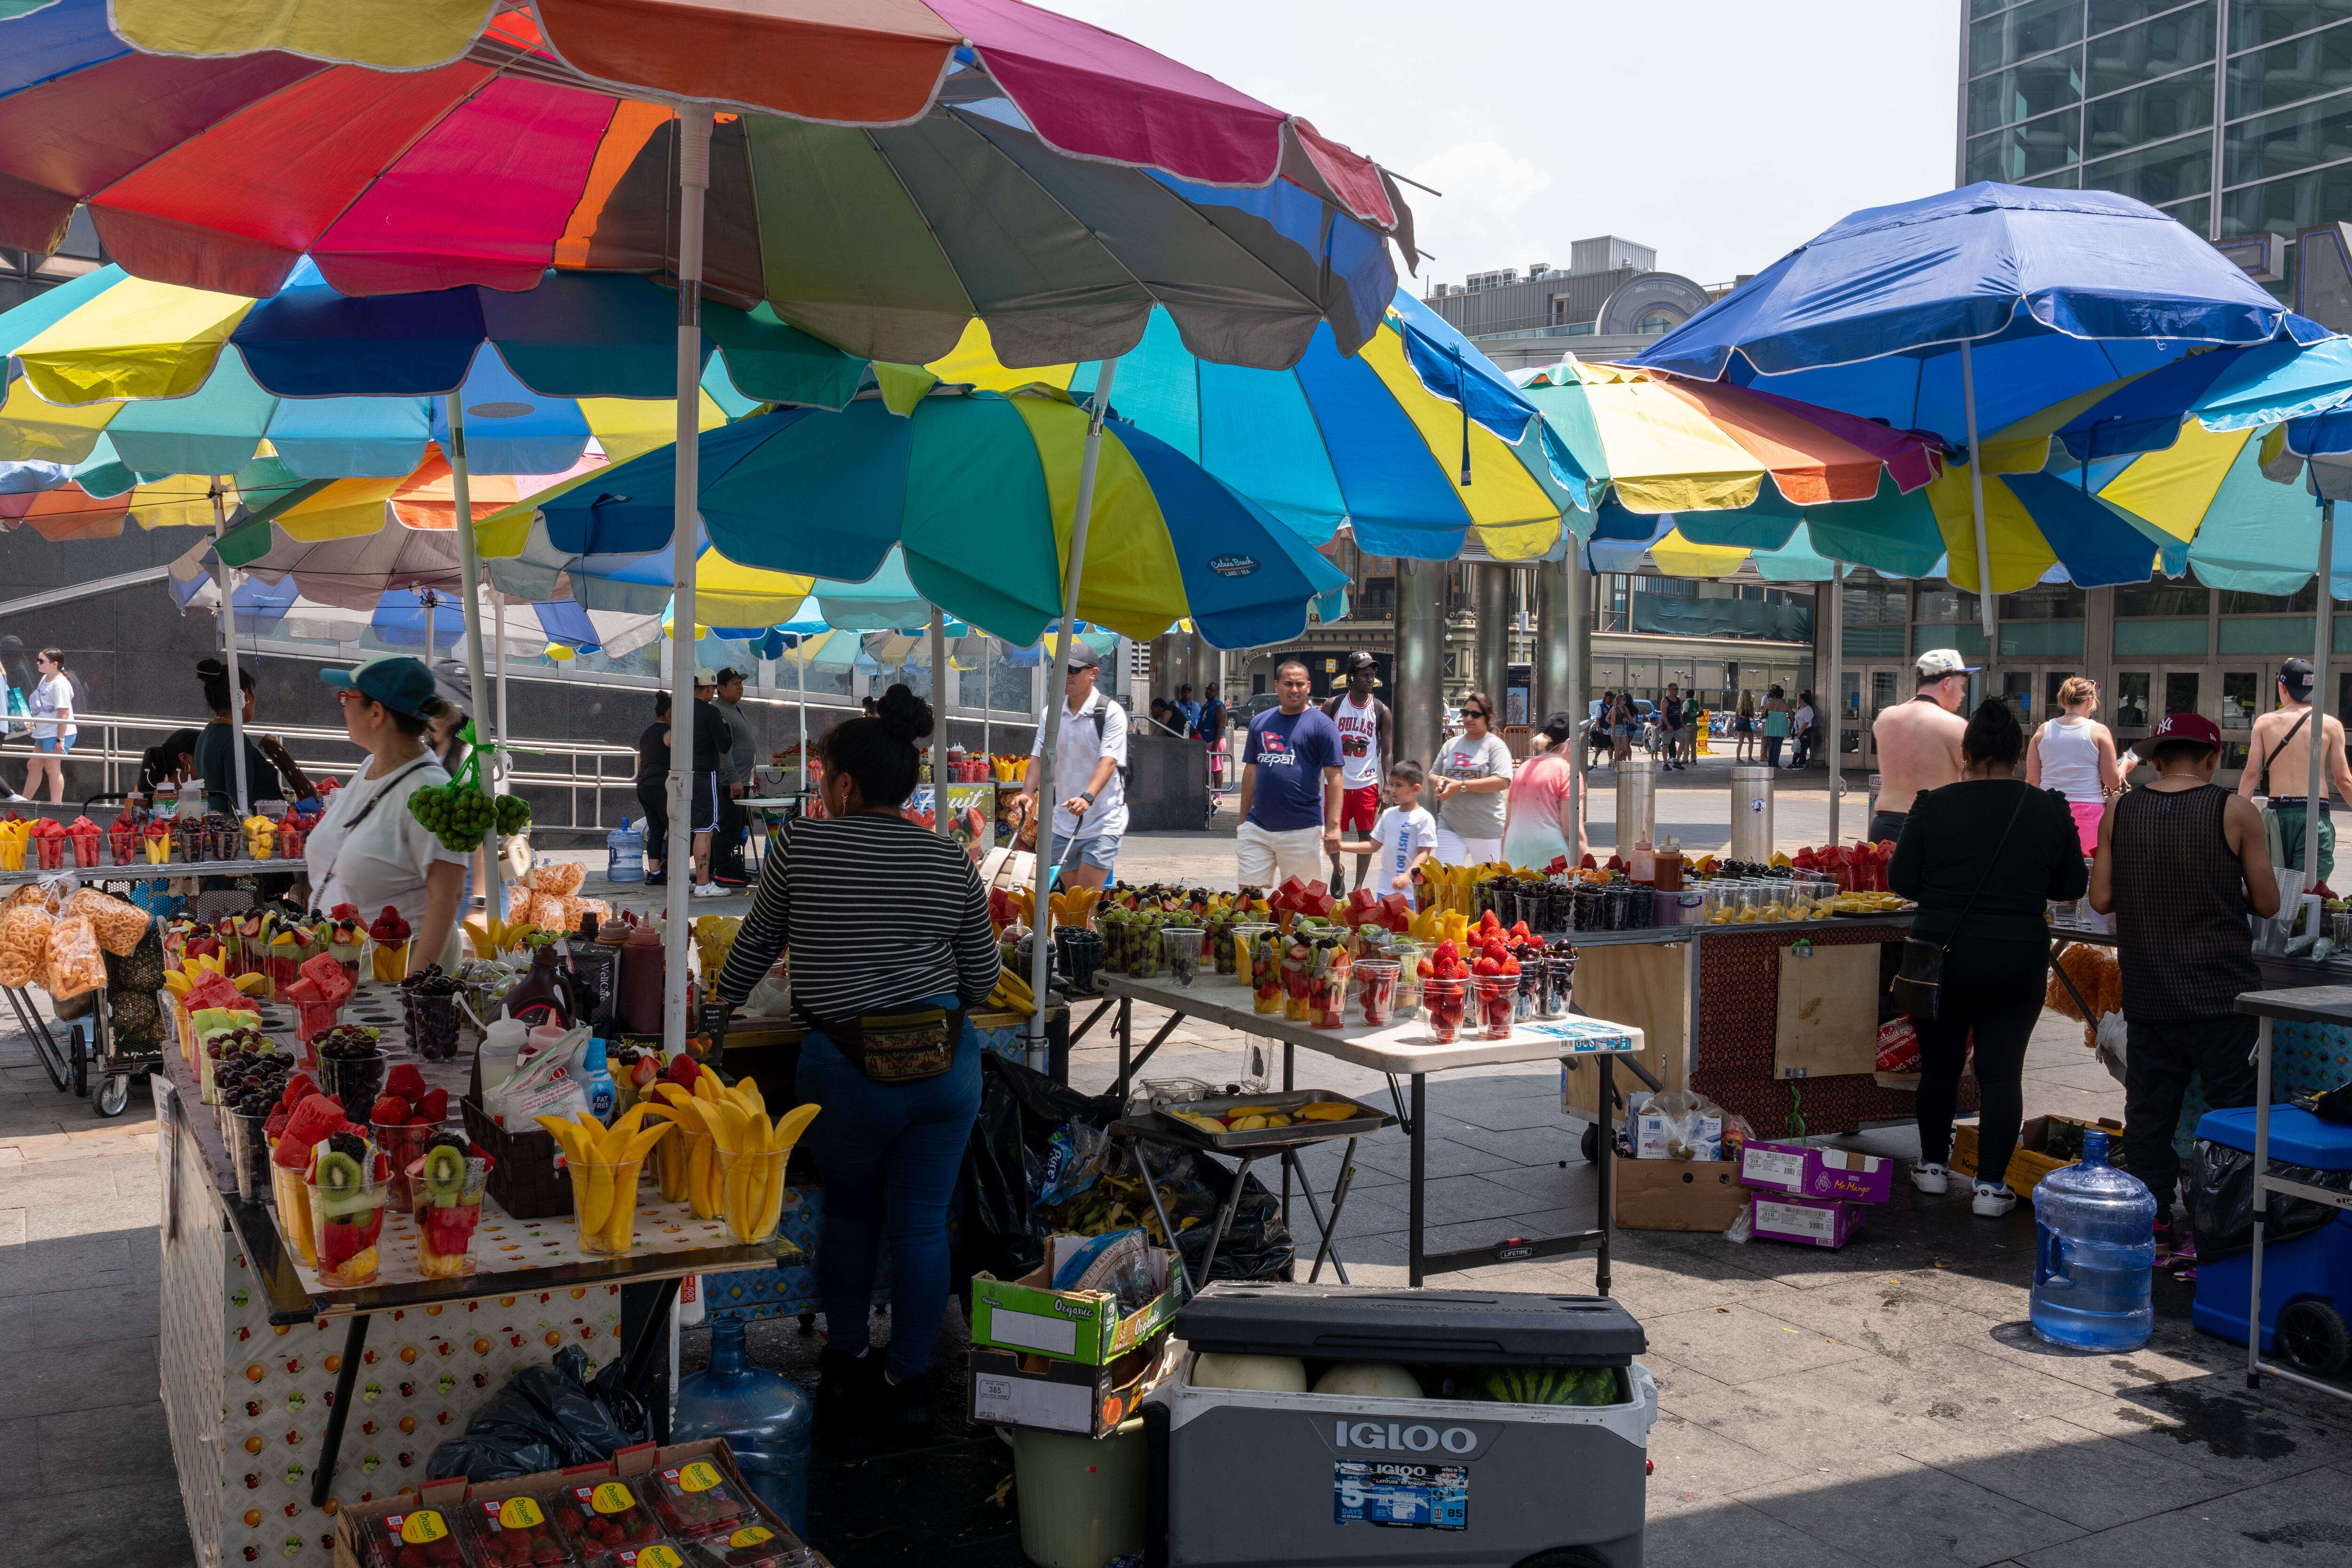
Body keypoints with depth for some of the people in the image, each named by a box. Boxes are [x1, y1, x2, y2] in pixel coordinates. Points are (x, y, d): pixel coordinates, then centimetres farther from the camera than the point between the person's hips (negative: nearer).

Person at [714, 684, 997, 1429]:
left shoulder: (801, 845, -2)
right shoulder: (951, 861, 3)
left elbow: (756, 945, 10)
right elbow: (982, 975, 8)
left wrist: (720, 1005, 28)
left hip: (845, 1067, -1)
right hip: (947, 1062, 2)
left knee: (849, 1211, 21)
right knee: (922, 1222, 10)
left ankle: (844, 1359, 33)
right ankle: (909, 1379, 22)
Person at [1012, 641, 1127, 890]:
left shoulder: (1111, 712, -10)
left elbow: (1109, 761, -21)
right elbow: (1039, 757, 2)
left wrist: (1087, 797, -37)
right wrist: (1027, 793, -17)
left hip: (1104, 821, -6)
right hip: (1064, 821, 6)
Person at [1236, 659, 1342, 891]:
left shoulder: (1321, 725, -2)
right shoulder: (1260, 722, 12)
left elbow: (1334, 778, -6)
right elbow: (1251, 771, 16)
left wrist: (1333, 826, -15)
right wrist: (1244, 820, 12)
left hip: (1303, 830, -4)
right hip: (1257, 826, 4)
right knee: (1248, 893, 2)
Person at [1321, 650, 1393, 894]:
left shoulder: (1381, 711, 1)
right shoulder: (1333, 705, 1)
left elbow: (1388, 752, 2)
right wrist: (1341, 745, -14)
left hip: (1367, 783, 0)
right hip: (1337, 781, 0)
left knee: (1366, 835, -1)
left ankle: (1358, 888, 10)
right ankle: (1337, 870, 35)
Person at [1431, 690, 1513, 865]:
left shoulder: (1495, 745, -4)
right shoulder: (1452, 744, 13)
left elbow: (1502, 782, -18)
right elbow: (1432, 776, 19)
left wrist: (1461, 786, -20)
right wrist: (1437, 782, -7)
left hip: (1486, 830, -5)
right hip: (1450, 826, 5)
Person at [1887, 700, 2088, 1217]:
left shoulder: (1933, 806, -8)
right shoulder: (2050, 811, -4)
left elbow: (1901, 879, -2)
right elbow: (2074, 886, 6)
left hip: (1941, 954, 0)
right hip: (2017, 959, 0)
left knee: (1939, 1063, 14)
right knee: (2002, 1071, 6)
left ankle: (1933, 1164, 26)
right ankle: (1991, 1185, 7)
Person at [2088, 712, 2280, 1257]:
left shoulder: (2120, 813, 0)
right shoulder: (2237, 812, -7)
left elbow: (2101, 899, 0)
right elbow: (2267, 904, -3)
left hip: (2147, 993, 3)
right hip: (2222, 992, -3)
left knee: (2148, 1111, 9)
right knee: (2235, 1112, 5)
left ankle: (2151, 1227, 14)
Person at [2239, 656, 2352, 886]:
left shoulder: (2265, 723, 4)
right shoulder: (2331, 725, 2)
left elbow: (2251, 774, 1)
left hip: (2277, 813, 2)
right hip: (2315, 814, -2)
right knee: (2309, 892, -4)